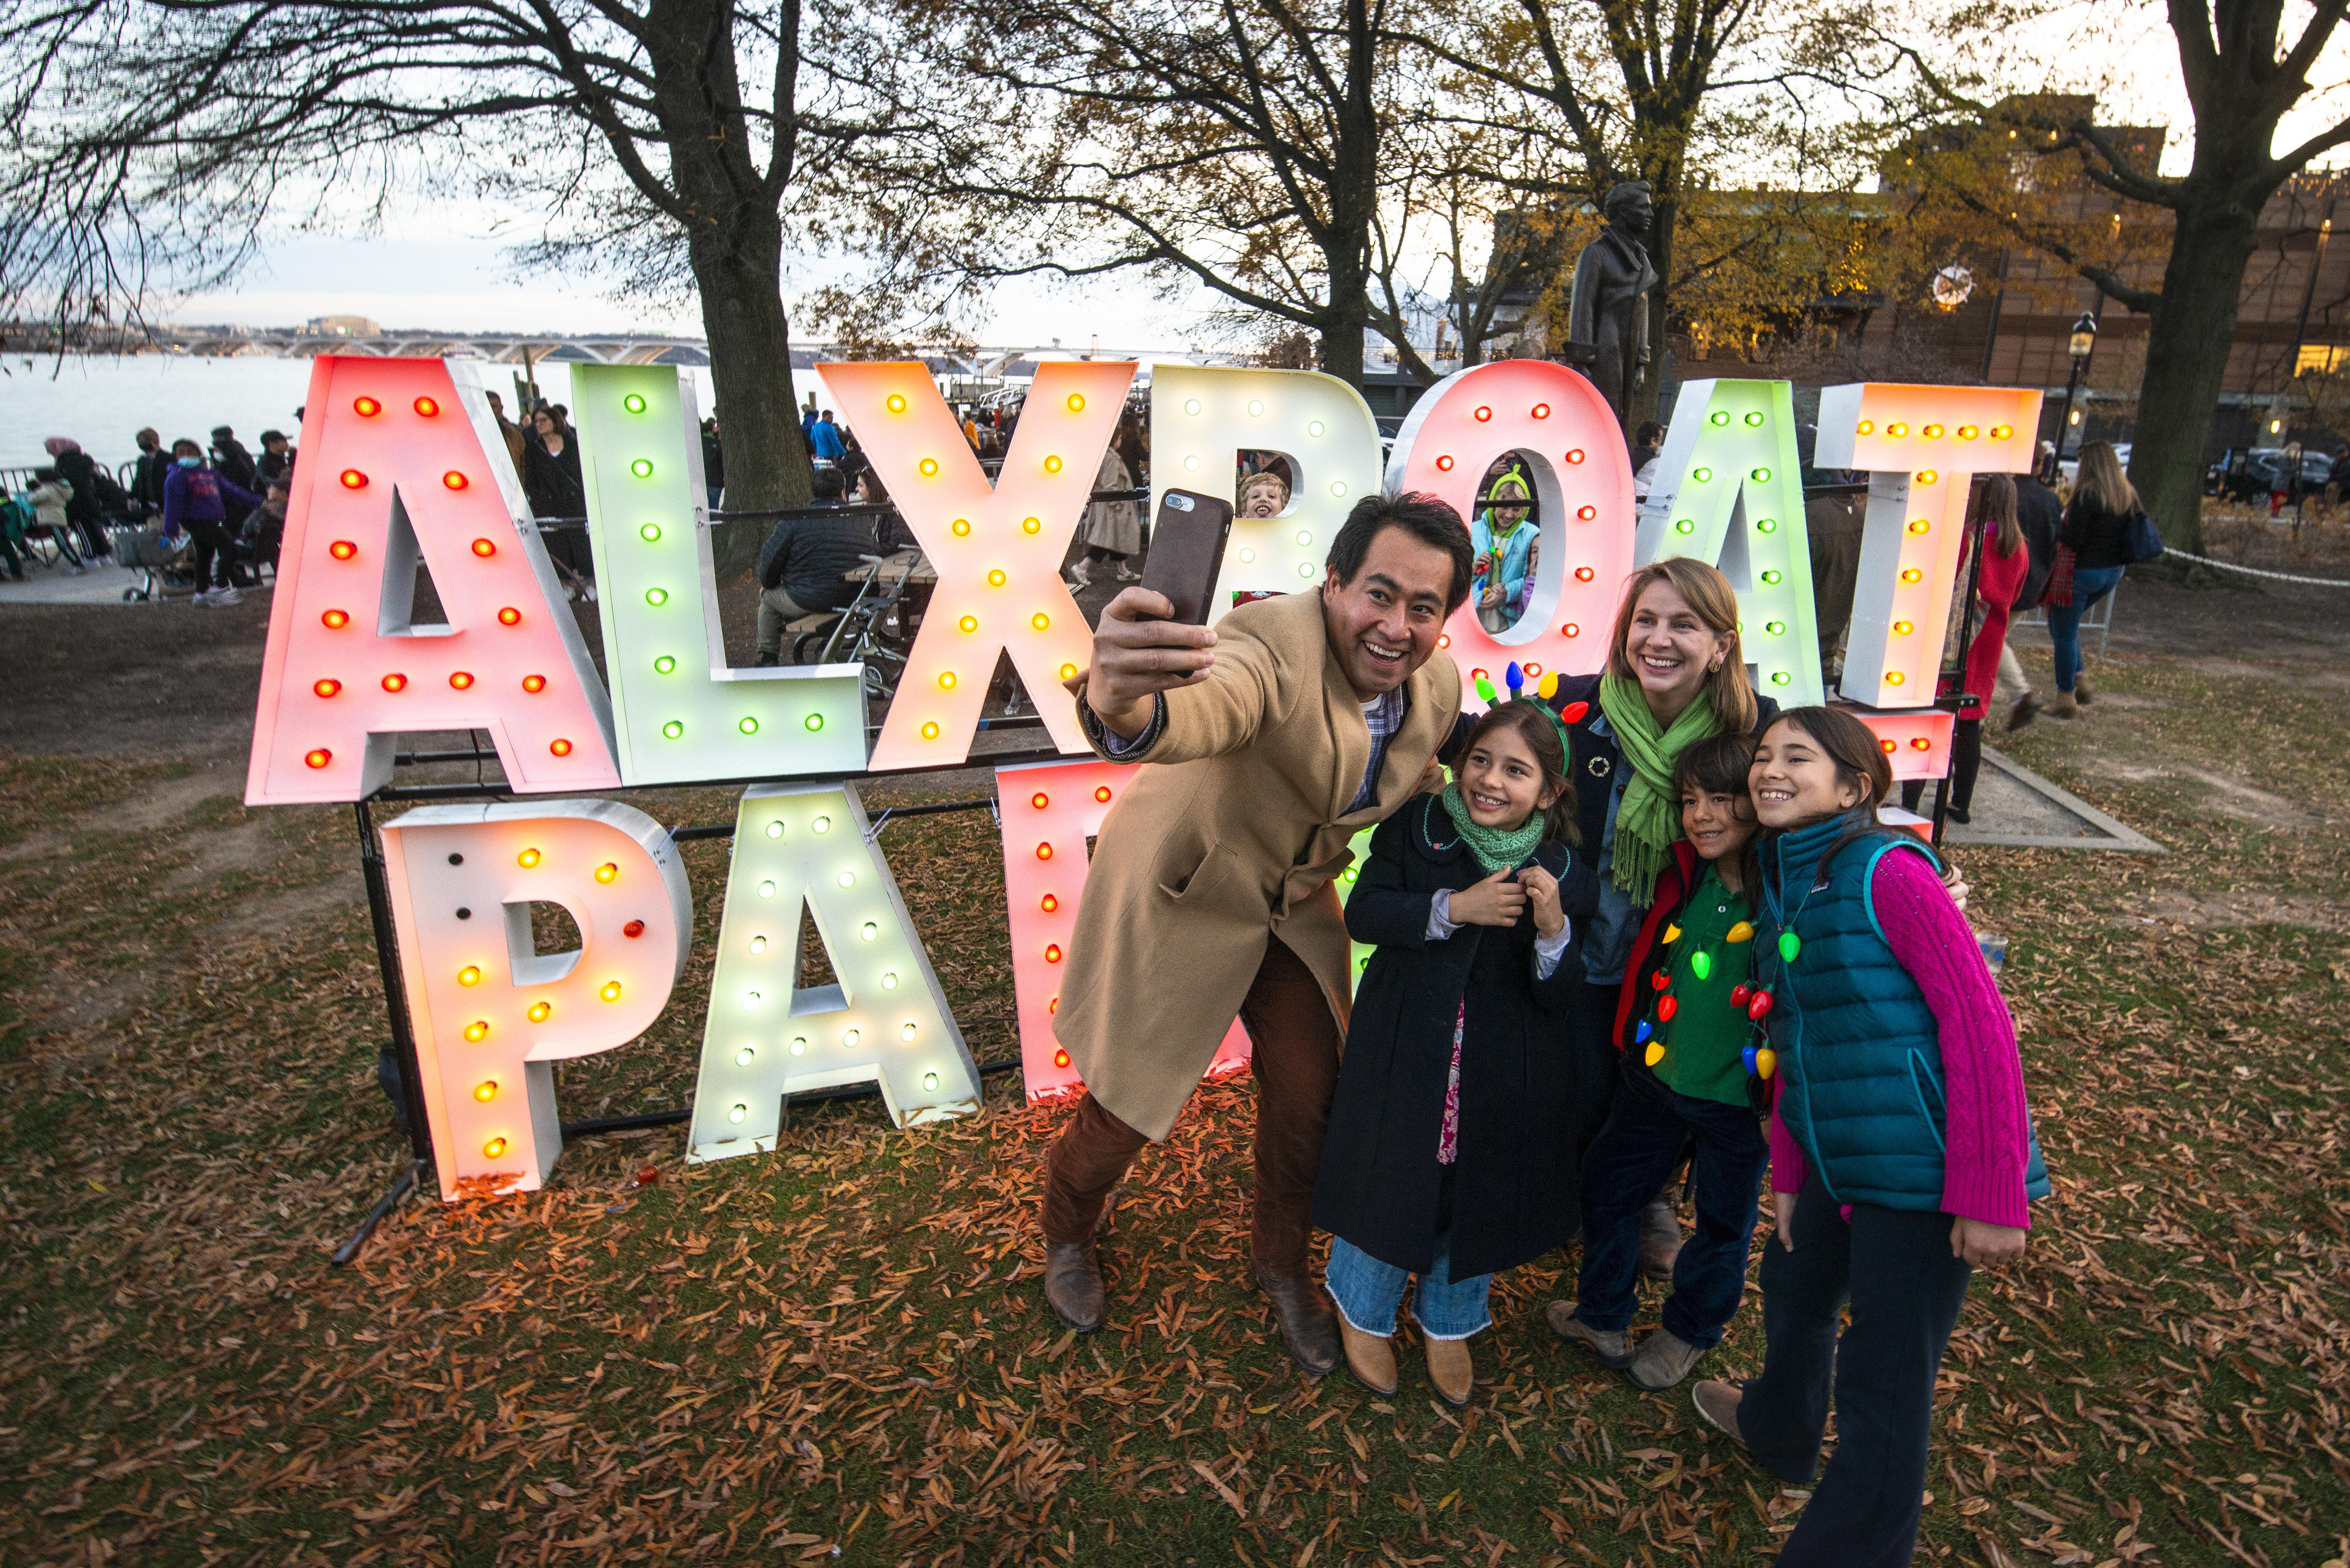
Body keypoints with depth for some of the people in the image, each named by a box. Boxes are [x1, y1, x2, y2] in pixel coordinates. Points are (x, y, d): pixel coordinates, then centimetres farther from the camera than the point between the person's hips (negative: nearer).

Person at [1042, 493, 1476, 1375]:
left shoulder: (1440, 689, -10)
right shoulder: (1277, 642, -34)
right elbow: (1200, 707, -58)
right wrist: (1120, 707, -81)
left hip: (1295, 905, 6)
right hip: (1181, 894, -5)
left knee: (1307, 1100, 12)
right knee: (1130, 1104, 9)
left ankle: (1282, 1268, 43)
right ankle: (1066, 1234, 45)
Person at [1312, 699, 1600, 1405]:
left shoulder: (1564, 873, -8)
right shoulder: (1418, 824, -9)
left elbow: (1556, 998, -8)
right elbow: (1363, 913, -13)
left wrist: (1552, 928, -27)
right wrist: (1454, 908, -25)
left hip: (1502, 1073, 2)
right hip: (1405, 1051, -1)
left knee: (1481, 1192, 16)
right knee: (1389, 1181, 10)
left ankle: (1449, 1320, 46)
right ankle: (1364, 1311, 41)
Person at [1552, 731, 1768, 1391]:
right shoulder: (1681, 874, -5)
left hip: (1739, 1098, -4)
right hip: (1655, 1074, 5)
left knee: (1724, 1223, 18)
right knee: (1607, 1188, 18)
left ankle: (1690, 1331, 45)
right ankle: (1602, 1314, 42)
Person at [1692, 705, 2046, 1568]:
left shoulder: (1885, 870, -16)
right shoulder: (1782, 884, 8)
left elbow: (1979, 1021, -19)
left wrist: (1990, 1194, -21)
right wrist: (1788, 1174, 13)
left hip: (1925, 1172, -9)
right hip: (1840, 1157, 9)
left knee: (1882, 1388, 0)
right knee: (1794, 1280, 28)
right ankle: (1778, 1429, 56)